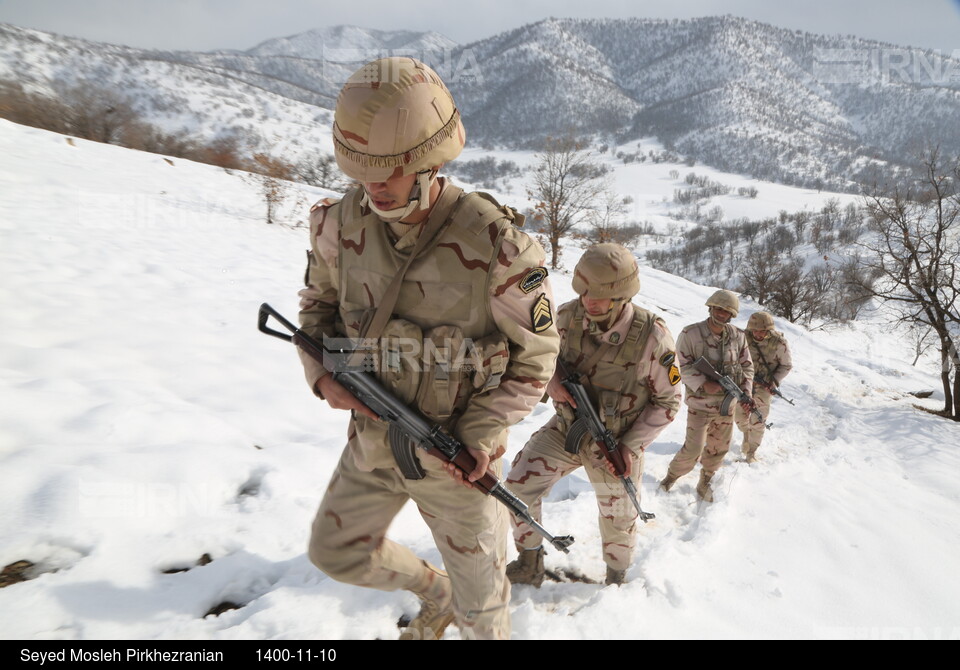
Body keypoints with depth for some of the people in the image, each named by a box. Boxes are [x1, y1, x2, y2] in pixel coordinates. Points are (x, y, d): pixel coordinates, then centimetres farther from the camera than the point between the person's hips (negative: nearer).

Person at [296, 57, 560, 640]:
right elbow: (320, 303, 8)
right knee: (337, 550, 23)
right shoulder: (343, 223, -10)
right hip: (372, 437, 5)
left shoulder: (495, 242, -24)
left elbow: (536, 352, -12)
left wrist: (480, 434, -21)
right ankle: (434, 592, 49)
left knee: (480, 596, 13)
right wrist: (323, 372, -10)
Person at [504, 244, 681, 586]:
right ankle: (529, 566, 16)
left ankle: (617, 578, 48)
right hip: (565, 429, 3)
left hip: (615, 444, -2)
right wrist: (552, 378, -17)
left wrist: (631, 445, -18)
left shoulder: (653, 337, -24)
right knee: (519, 484, -8)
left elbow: (667, 401, -12)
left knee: (618, 519, 16)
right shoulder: (568, 315, -16)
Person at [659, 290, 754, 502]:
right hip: (700, 403, -5)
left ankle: (704, 483, 34)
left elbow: (747, 365, 7)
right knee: (693, 448, -7)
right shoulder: (691, 334, -14)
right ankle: (672, 476, 20)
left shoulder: (738, 337, 0)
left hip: (727, 404, 5)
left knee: (719, 447, 14)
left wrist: (746, 391, -6)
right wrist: (703, 383, -27)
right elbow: (683, 365, -15)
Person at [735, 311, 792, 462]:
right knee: (740, 415, 10)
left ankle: (751, 452, 15)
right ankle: (746, 434, 43)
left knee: (758, 421, -1)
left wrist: (774, 381, -18)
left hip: (765, 386, -2)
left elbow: (786, 366, -6)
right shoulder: (744, 337, -15)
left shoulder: (779, 343, -19)